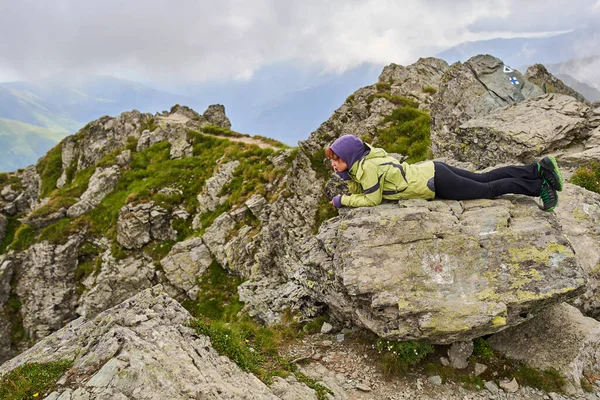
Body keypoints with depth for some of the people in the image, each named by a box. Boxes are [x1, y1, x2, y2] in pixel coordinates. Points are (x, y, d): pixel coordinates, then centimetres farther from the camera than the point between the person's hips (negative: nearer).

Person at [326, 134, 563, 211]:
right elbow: (358, 190, 16)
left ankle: (539, 186, 10)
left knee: (488, 190, 2)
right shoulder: (361, 163, 7)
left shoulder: (367, 167, -19)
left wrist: (342, 200, -10)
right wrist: (345, 177, 0)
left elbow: (372, 200, -17)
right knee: (485, 178, 15)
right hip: (431, 172, 8)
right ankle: (539, 169, 21)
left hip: (434, 182, -8)